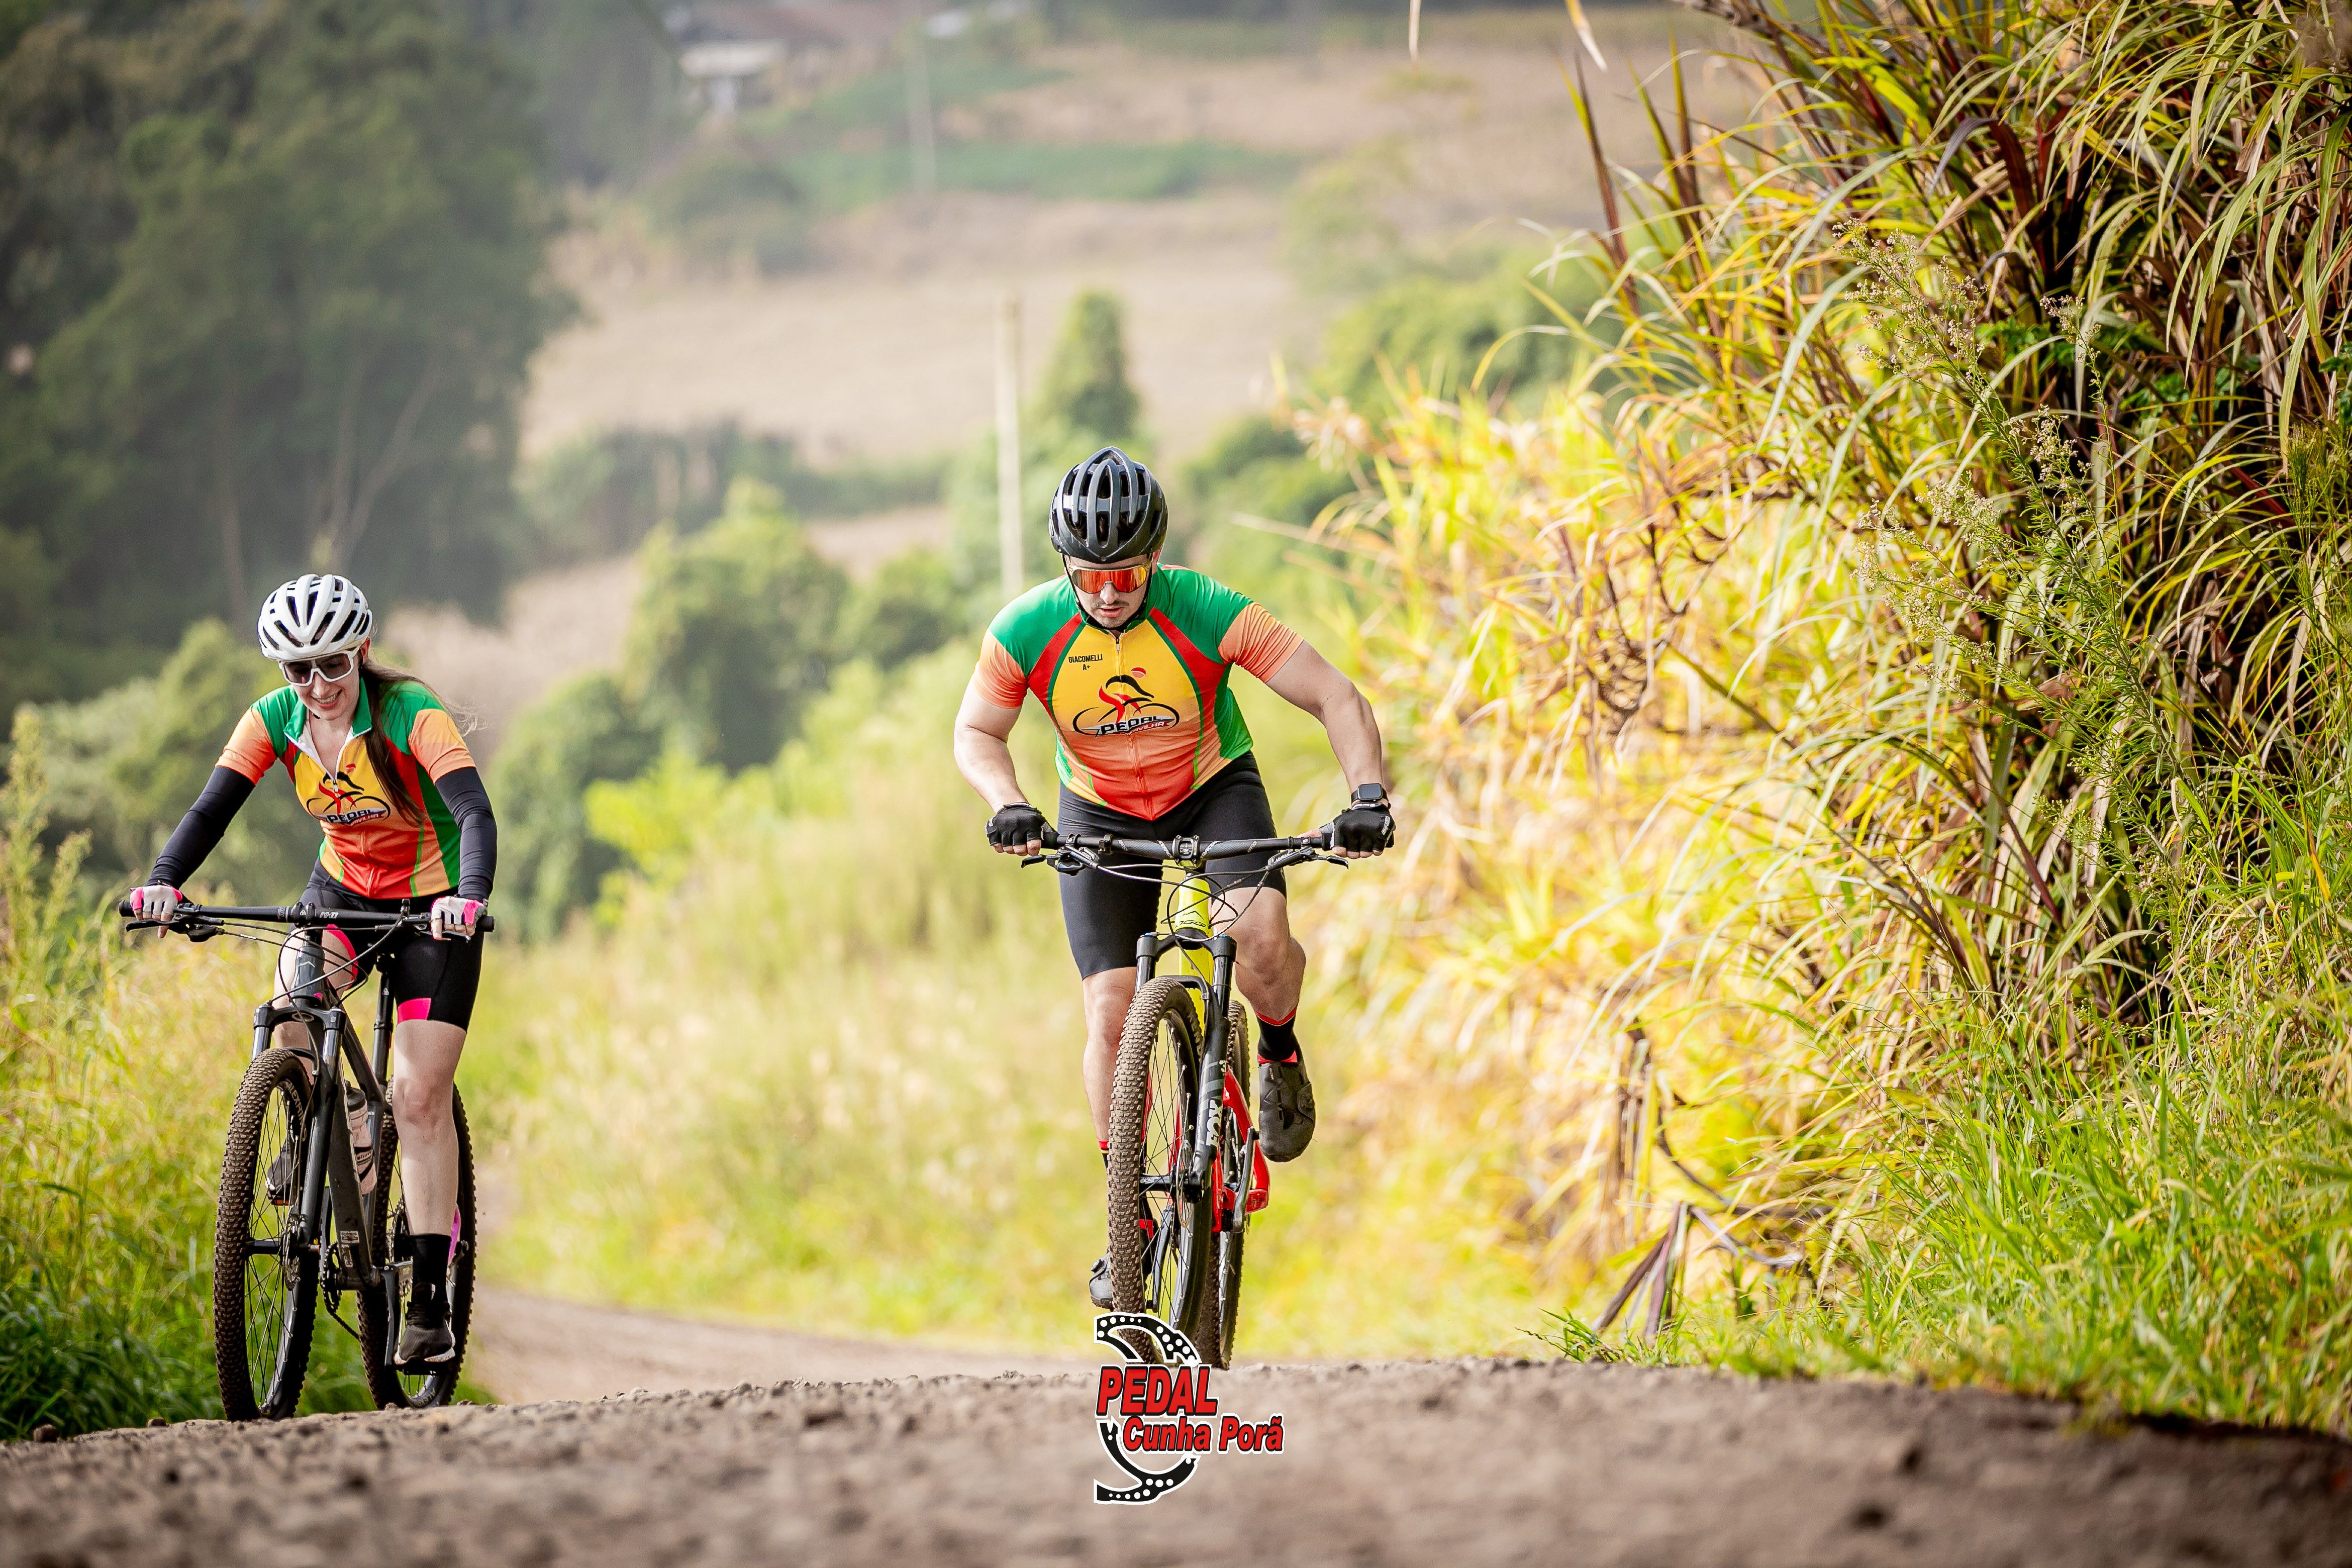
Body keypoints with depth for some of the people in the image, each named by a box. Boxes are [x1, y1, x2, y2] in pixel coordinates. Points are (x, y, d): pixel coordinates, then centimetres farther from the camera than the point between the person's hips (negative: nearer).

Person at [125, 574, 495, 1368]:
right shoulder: (273, 721, -12)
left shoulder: (411, 714, -25)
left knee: (420, 1097, -11)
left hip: (429, 905, -4)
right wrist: (164, 881, -37)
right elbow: (212, 809, -18)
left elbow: (474, 810, -35)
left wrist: (469, 896, -54)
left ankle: (430, 1301, -7)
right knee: (292, 1016, -25)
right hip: (343, 888, 4)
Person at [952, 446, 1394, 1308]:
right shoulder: (1027, 631, -23)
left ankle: (1279, 1050, 5)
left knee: (1262, 938, -30)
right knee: (1112, 1011, -10)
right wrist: (1008, 804, -30)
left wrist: (1368, 794, -39)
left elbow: (1338, 698, -24)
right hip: (1101, 811, 1)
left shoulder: (1209, 613, -27)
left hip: (1214, 790, -1)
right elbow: (976, 733, -9)